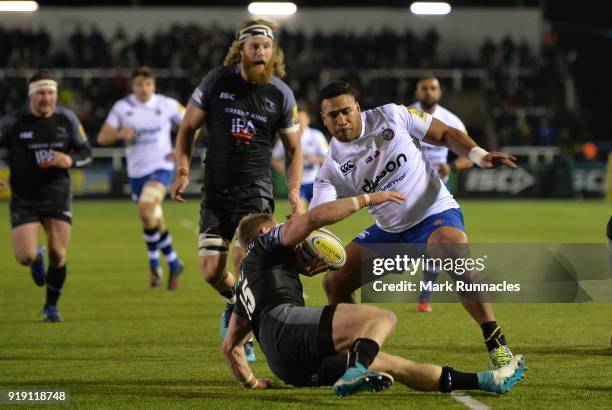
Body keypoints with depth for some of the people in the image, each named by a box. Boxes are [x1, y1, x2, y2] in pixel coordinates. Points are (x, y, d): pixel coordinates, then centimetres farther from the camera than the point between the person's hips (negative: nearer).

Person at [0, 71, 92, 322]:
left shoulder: (67, 119, 0)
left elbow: (85, 152, 8)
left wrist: (70, 160, -15)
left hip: (57, 197, 2)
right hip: (24, 200, -2)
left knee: (58, 255, -4)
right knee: (25, 257, -13)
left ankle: (51, 307, 19)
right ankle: (37, 257, 28)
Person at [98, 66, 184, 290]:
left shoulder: (167, 105, -4)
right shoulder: (122, 107, 0)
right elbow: (102, 138, -1)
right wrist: (120, 134, -22)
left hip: (160, 168, -4)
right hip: (136, 172, 4)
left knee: (146, 210, -26)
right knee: (154, 221, 11)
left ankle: (154, 263, -10)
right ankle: (173, 263, 32)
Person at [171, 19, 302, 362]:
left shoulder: (281, 94, -2)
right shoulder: (216, 81, -3)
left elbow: (294, 148, 9)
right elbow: (189, 127, 7)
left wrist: (294, 191, -3)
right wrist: (183, 171, -3)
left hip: (256, 190, -1)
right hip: (216, 191, 1)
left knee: (245, 259, -20)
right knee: (211, 271, -2)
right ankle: (234, 301, 34)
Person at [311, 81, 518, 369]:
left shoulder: (391, 117, -10)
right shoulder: (331, 169, -7)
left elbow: (446, 135, -1)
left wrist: (479, 155, -19)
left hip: (436, 213, -5)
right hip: (388, 230, 5)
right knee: (334, 282, -2)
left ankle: (498, 347, -32)